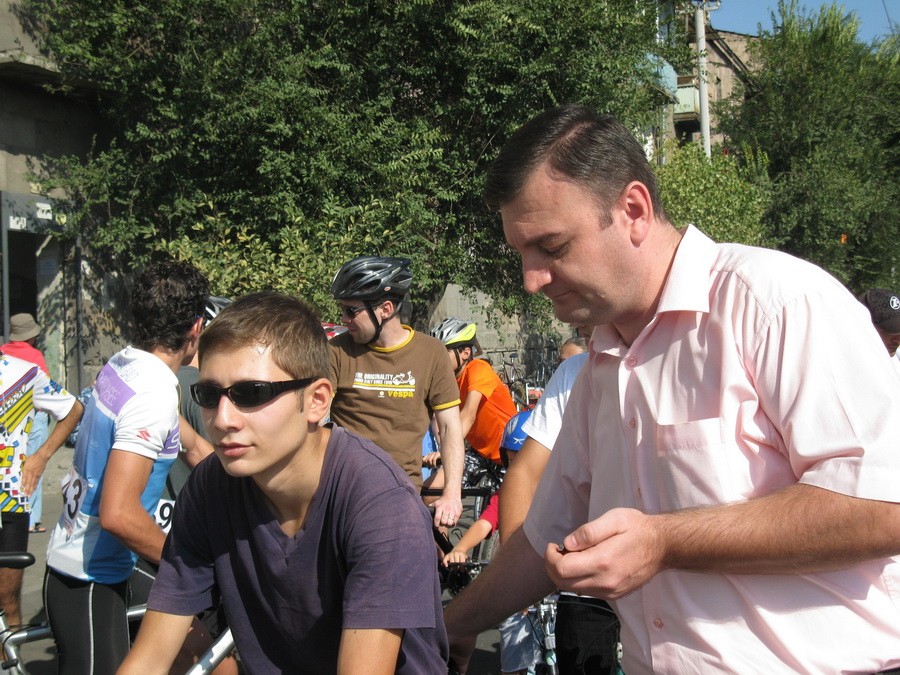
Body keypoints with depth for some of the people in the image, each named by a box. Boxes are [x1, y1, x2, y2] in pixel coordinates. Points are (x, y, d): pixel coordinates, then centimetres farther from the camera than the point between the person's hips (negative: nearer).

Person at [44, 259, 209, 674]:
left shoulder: (121, 364, 3)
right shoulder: (156, 393, -25)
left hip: (67, 560, 9)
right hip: (90, 581, -9)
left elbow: (184, 442, 20)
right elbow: (118, 513, -30)